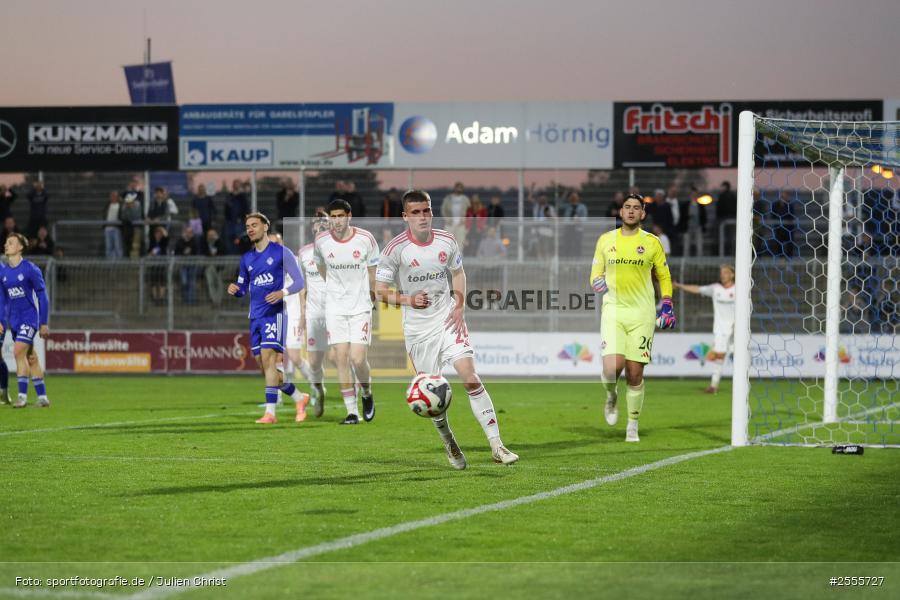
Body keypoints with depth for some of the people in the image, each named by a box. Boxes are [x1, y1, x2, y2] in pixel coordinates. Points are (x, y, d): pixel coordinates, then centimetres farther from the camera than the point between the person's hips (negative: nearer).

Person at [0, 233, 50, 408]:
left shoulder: (30, 269, -9)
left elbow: (42, 296, -6)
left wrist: (44, 323, -6)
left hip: (30, 317, -6)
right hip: (14, 320, 6)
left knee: (19, 352, -19)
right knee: (31, 358, 9)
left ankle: (23, 395, -17)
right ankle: (42, 397, 15)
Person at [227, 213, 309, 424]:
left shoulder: (280, 252, -2)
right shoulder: (246, 258, 15)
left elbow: (299, 282, -4)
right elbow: (243, 288, 22)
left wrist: (282, 292, -22)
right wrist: (234, 290, -2)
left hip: (274, 313, -7)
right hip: (255, 317, 7)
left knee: (268, 360, -16)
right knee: (263, 366, 5)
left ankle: (270, 412, -17)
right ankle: (299, 398, 22)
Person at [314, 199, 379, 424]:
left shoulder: (365, 239, -9)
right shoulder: (321, 241, -3)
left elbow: (372, 270, 7)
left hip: (361, 307, -2)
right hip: (335, 308, 2)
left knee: (358, 359, -10)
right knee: (341, 358, -5)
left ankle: (367, 394, 21)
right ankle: (352, 412, 1)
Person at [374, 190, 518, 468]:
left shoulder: (447, 241, 0)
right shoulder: (396, 249, -10)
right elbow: (380, 291, -5)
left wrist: (460, 307, 3)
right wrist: (408, 300, -21)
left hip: (447, 319, 1)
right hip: (418, 327, -1)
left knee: (469, 375, -15)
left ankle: (496, 446, -14)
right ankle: (450, 445, 29)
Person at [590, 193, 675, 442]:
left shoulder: (652, 242, 5)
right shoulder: (606, 240, 8)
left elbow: (664, 277, 14)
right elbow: (595, 272, 16)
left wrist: (667, 304, 4)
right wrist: (597, 282, -6)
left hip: (642, 313, 0)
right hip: (613, 310, 0)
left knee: (635, 373, -2)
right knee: (612, 368, -17)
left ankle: (633, 426, 13)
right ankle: (611, 396, 18)